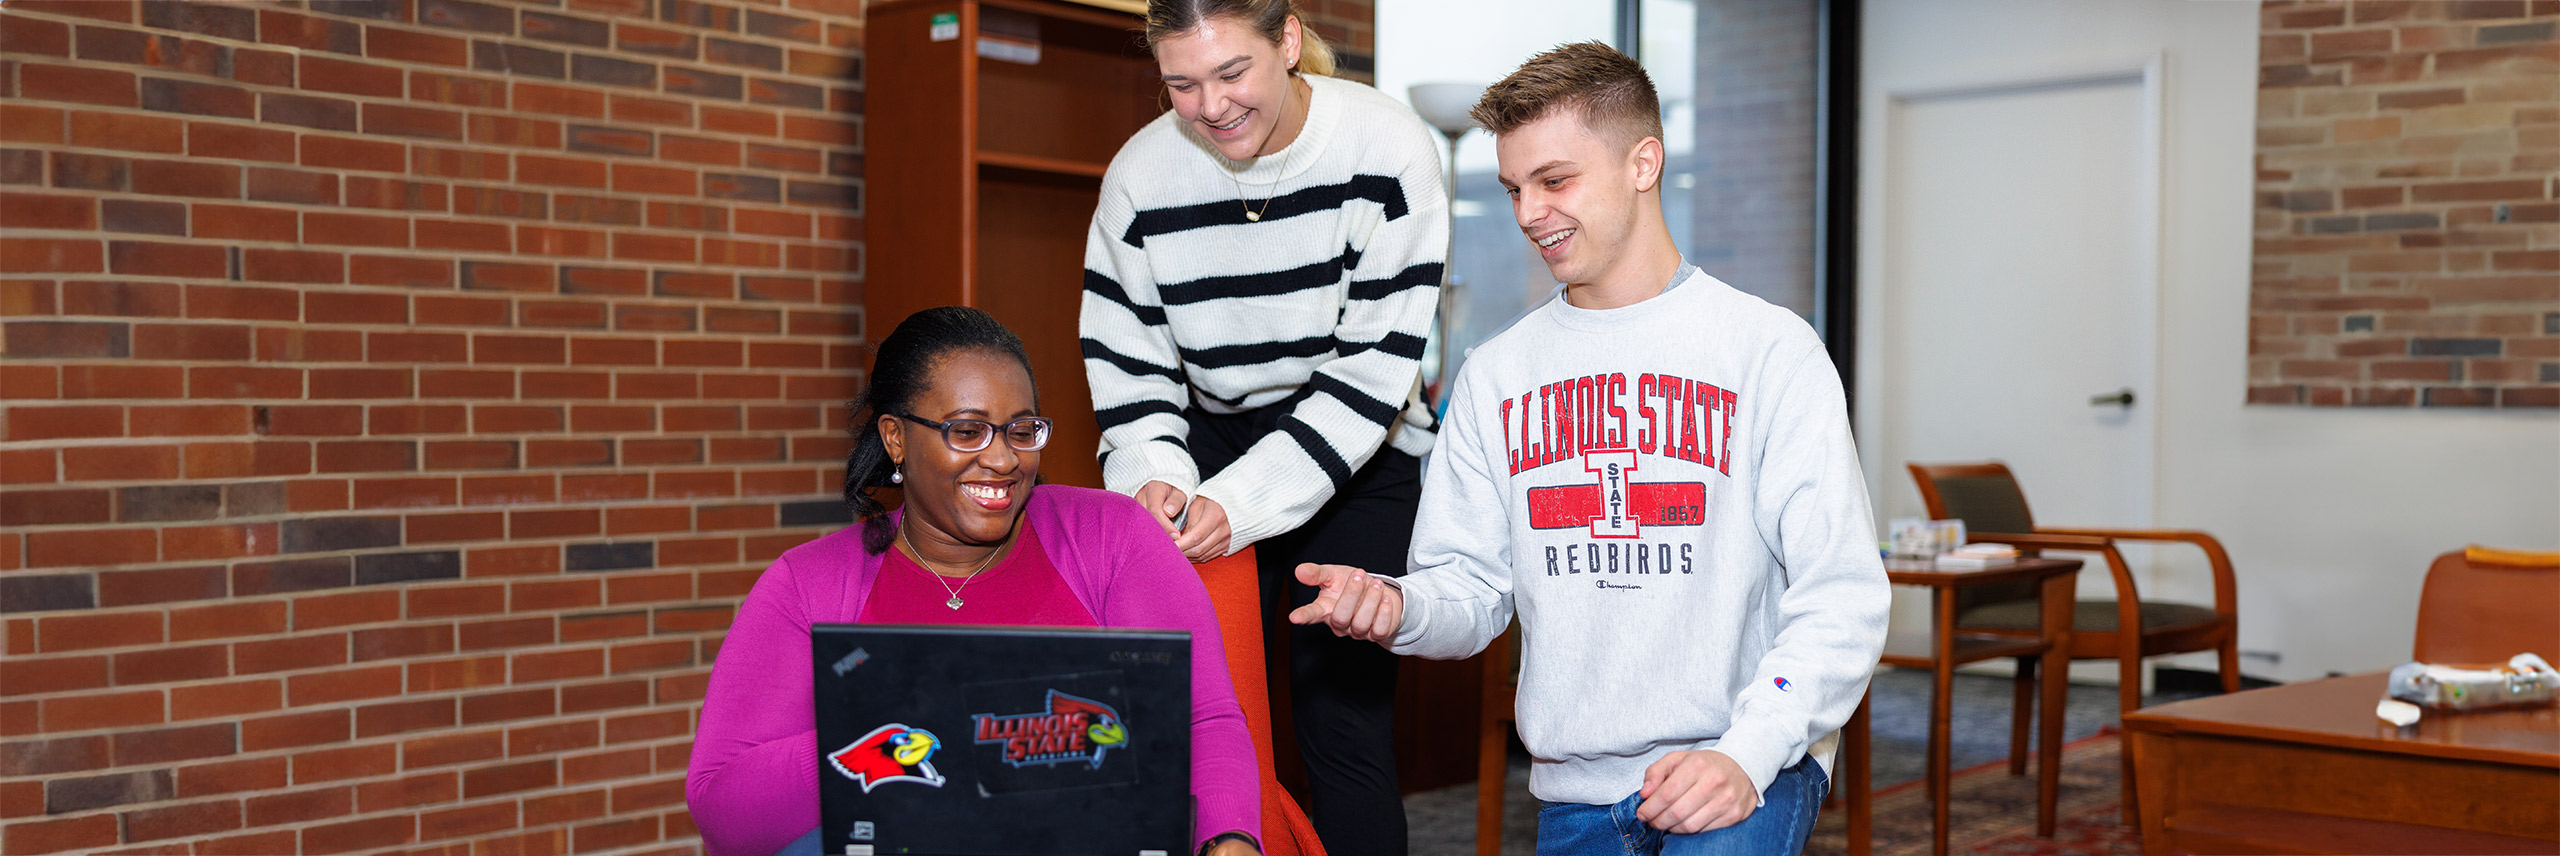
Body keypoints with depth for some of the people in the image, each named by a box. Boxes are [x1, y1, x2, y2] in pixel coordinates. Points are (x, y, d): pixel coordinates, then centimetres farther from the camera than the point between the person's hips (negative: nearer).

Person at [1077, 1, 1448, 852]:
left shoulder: (1386, 149, -18)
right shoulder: (1140, 175, -10)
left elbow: (1374, 372, -19)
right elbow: (1126, 362, -1)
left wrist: (1243, 502, -26)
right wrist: (1156, 473, -21)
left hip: (1357, 461, -2)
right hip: (1214, 450, 2)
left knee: (1346, 724, -6)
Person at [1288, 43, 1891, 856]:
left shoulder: (1771, 349, -4)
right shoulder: (1495, 375, 9)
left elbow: (1840, 598, -9)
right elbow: (1473, 589, 8)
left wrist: (1746, 755, -21)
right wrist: (1400, 607, -15)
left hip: (1754, 762, -3)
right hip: (1575, 783, 4)